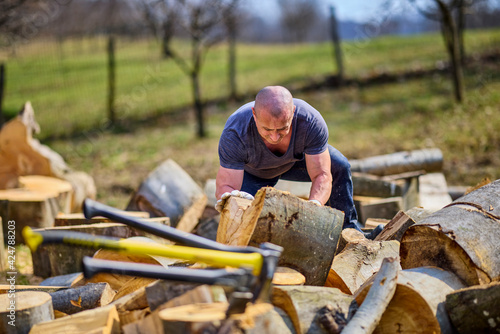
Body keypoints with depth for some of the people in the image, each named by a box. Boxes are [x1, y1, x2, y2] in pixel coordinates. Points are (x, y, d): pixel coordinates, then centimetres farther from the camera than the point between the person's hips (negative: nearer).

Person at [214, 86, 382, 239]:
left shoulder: (310, 121, -39)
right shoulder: (234, 133, -43)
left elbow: (322, 176, -34)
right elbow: (224, 186, -43)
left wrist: (314, 205, -55)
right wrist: (231, 198, -68)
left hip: (295, 159, 2)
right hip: (252, 173, -2)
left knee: (339, 167, -18)